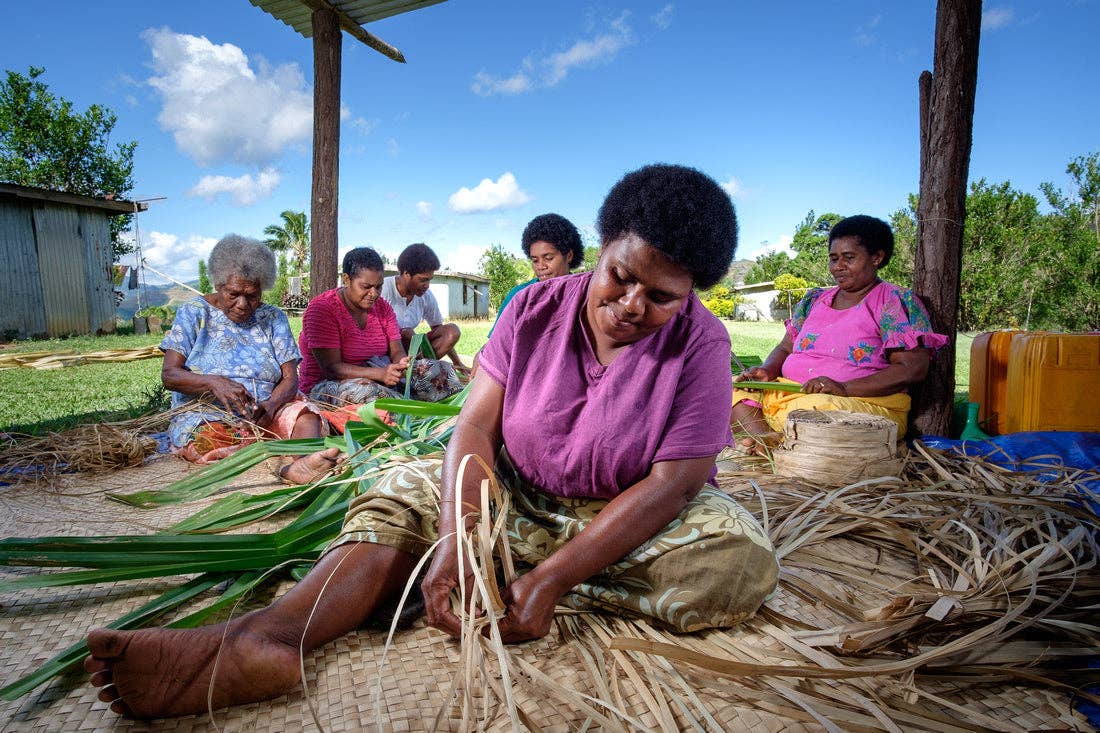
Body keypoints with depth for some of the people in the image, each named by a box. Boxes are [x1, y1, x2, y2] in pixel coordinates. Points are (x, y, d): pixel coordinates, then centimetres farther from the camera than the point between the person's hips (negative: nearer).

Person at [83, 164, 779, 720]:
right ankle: (265, 636, -38)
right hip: (517, 498, 2)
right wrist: (454, 540, -32)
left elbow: (671, 484, -22)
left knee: (742, 560, -28)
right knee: (405, 494, -16)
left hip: (635, 517, -1)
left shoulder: (700, 342, -16)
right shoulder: (537, 308, -9)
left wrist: (552, 577, -30)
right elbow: (476, 425, -15)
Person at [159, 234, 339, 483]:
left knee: (306, 416, -30)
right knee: (205, 441, -35)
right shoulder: (193, 313, 4)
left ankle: (303, 462, -59)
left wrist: (270, 406, -24)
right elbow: (169, 375, -5)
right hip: (208, 414, -1)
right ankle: (292, 455, -42)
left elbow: (290, 378, -1)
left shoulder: (273, 318, 8)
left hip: (265, 414, 1)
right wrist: (214, 383, -26)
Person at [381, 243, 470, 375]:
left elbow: (438, 329, 8)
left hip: (408, 347, 6)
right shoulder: (384, 289, -16)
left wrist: (459, 364, 4)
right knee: (407, 333, -34)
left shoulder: (427, 297, -1)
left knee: (453, 330, -12)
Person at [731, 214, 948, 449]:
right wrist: (767, 371, -6)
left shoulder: (896, 301, 1)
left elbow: (913, 368, -10)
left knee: (816, 406, -41)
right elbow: (785, 348, 20)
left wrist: (845, 388, -23)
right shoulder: (814, 300, 20)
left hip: (867, 402, -6)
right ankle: (764, 437, -38)